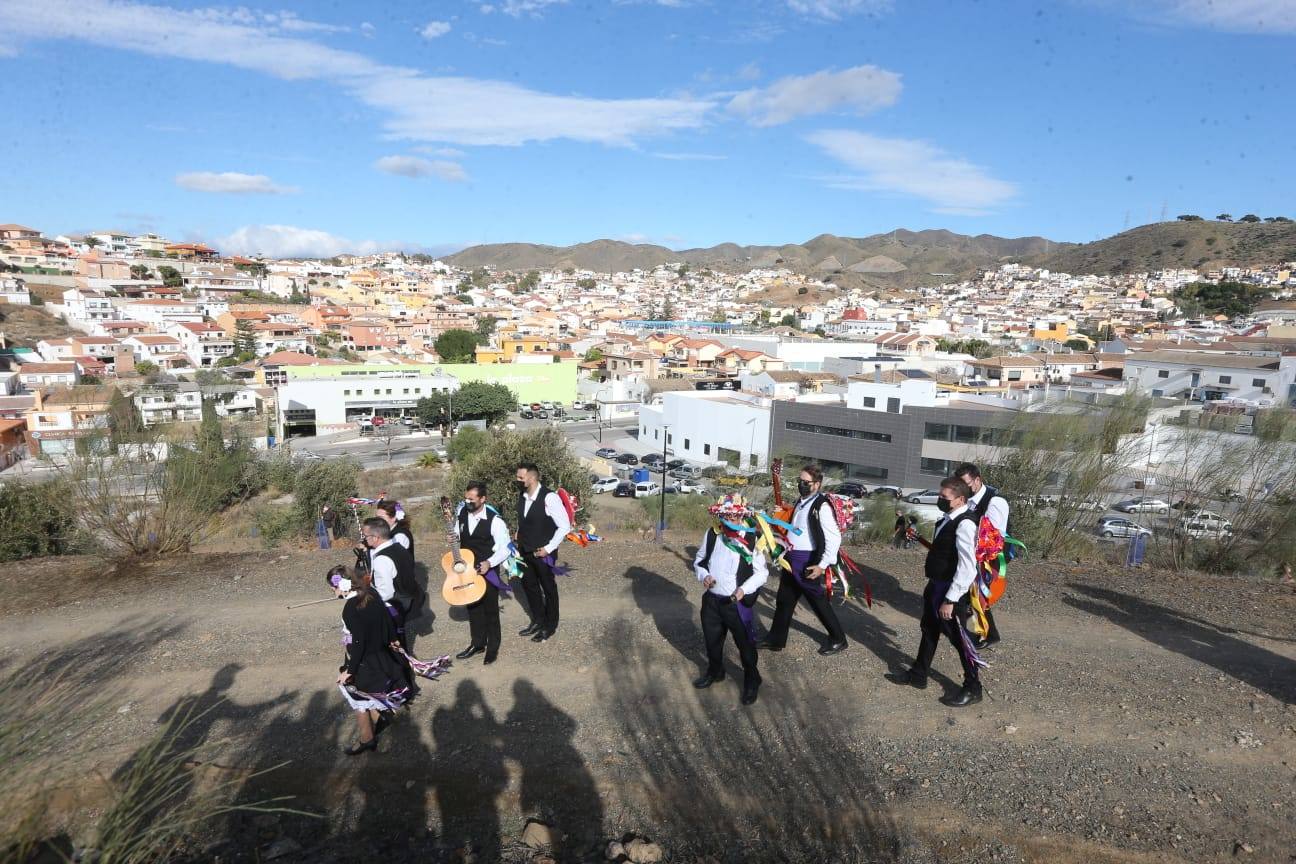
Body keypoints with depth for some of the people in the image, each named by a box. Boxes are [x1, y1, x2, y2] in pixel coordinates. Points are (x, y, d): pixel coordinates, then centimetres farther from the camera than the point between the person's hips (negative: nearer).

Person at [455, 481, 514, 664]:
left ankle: (493, 648, 25)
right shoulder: (461, 514, -5)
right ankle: (477, 644, 35)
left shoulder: (494, 520, -21)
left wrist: (489, 563, -30)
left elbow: (505, 548, -17)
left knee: (490, 609, 8)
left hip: (487, 571, -5)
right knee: (473, 608, 18)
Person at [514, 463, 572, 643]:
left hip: (543, 553, -7)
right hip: (525, 552, 7)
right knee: (529, 586, 19)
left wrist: (548, 548, -18)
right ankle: (537, 621, 39)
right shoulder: (521, 496, -1)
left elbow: (564, 526, -20)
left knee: (548, 588, 11)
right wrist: (520, 542, 9)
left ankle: (550, 626, 29)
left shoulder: (549, 498, -23)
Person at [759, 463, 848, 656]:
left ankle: (838, 640, 25)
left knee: (819, 602, 6)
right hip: (792, 559, 9)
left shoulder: (822, 506, -18)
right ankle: (776, 639, 28)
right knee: (784, 599, 16)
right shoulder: (801, 503, 10)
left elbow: (834, 538, -22)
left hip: (808, 562, -9)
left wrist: (822, 565, -22)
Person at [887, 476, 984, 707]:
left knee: (959, 638, 6)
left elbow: (967, 568, -28)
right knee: (929, 630, 21)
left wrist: (950, 600, -25)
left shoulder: (965, 524, -24)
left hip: (951, 591, -10)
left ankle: (972, 689, 25)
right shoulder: (948, 518, 5)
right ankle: (918, 675, 38)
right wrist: (934, 586, 17)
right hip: (936, 585, 10)